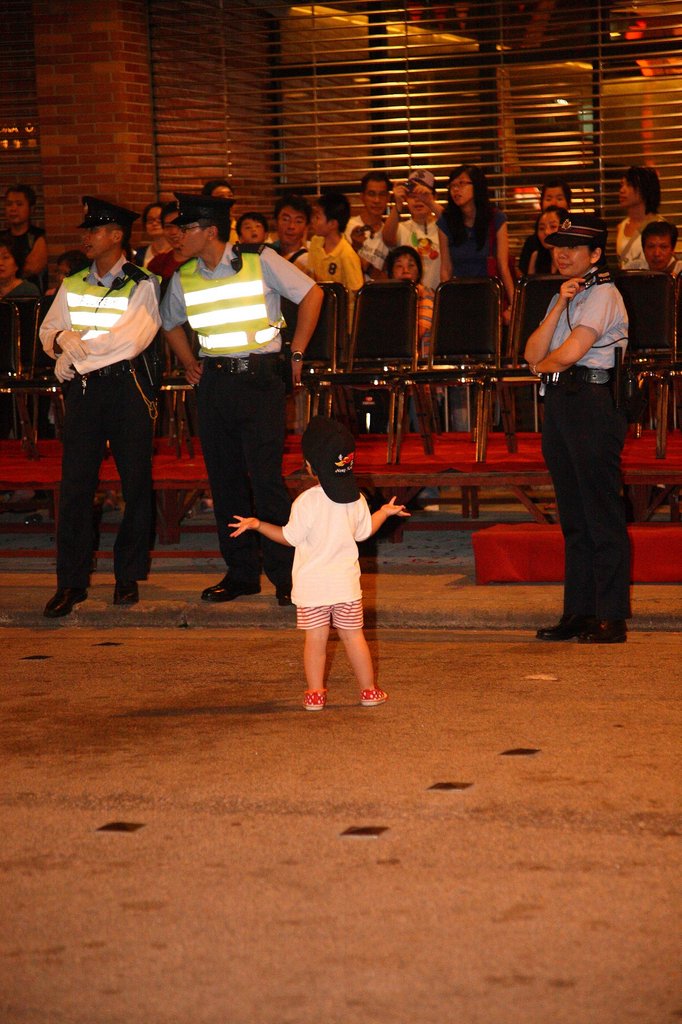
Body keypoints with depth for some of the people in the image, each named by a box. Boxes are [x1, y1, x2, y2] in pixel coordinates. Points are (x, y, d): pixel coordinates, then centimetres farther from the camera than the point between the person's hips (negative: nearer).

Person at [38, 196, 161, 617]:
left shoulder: (142, 285, -2)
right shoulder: (73, 286, 14)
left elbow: (130, 340, -14)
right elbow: (48, 332, 14)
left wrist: (76, 349, -9)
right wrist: (62, 338, -10)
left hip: (127, 387, -3)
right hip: (82, 391, 4)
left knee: (136, 483, 1)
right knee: (75, 484, -2)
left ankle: (129, 577, 12)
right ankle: (71, 582, 1)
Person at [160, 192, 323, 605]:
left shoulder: (260, 262, -7)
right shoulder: (183, 279, 7)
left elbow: (312, 293, -2)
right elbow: (171, 323, 26)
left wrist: (297, 354, -3)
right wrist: (189, 363, 12)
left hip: (259, 377, -5)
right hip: (213, 381, 5)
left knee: (266, 479, -10)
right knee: (225, 480, 7)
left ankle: (287, 575, -1)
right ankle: (241, 572, 17)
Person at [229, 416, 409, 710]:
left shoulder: (307, 501, -14)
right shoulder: (356, 499, 0)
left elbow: (290, 537, -7)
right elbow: (364, 531, 15)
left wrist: (256, 525, 2)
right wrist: (385, 512, 33)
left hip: (312, 585, -3)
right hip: (346, 582, 3)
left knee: (315, 639, 4)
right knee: (354, 636, 10)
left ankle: (315, 693, 7)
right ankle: (369, 691, 15)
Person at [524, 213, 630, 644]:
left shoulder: (603, 294, -8)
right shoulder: (562, 297, 19)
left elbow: (569, 352, -18)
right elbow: (533, 353, 6)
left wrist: (545, 364, 4)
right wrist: (560, 305, -3)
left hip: (594, 402, -9)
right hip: (559, 401, 9)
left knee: (603, 514, -7)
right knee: (573, 515, 11)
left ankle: (612, 616, -5)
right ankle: (579, 611, 15)